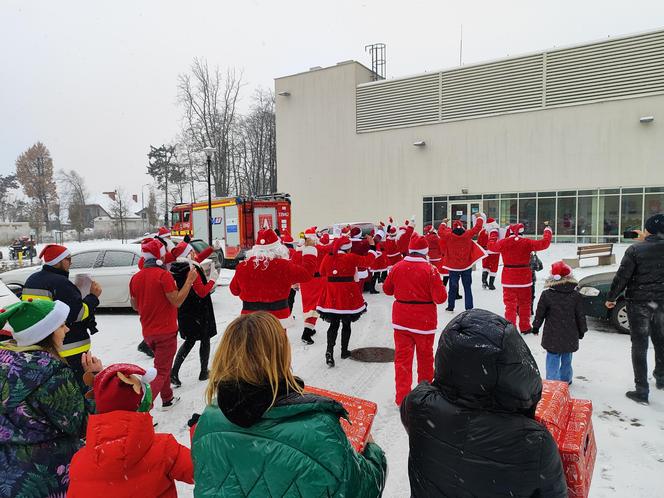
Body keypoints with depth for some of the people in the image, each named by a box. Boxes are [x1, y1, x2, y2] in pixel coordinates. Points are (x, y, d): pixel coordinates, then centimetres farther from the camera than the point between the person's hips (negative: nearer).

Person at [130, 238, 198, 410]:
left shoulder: (136, 278, 3)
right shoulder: (164, 275, -18)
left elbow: (135, 306, 12)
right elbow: (177, 301, -19)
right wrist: (189, 280, -13)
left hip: (148, 332, 7)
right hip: (166, 331, -7)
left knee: (163, 364, 26)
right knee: (161, 373, 1)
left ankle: (167, 399, 36)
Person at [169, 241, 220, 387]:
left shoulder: (176, 268, 3)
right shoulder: (192, 269, -22)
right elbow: (202, 292, -24)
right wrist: (213, 278, -13)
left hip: (184, 312, 8)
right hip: (198, 312, -8)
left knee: (189, 340, 18)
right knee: (205, 339, 10)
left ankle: (174, 372, 9)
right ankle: (204, 372, 21)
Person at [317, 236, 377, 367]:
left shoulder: (328, 257, 0)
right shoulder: (351, 258, -11)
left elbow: (322, 272, 11)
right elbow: (367, 261, -1)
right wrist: (372, 248, 11)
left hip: (332, 295, 3)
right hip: (348, 294, -3)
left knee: (334, 325, 10)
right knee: (346, 324, 14)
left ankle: (329, 351, -8)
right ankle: (344, 351, 25)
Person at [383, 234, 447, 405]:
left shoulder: (398, 267, -5)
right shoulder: (430, 269, -15)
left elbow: (387, 289, 8)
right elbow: (440, 297, -16)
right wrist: (442, 288, 3)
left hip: (401, 319, 2)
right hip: (424, 320, -2)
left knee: (402, 356, 8)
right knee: (425, 355, 18)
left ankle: (402, 397, 8)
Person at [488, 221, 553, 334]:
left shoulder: (503, 242, -5)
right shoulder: (527, 243, -8)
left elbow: (491, 246, 13)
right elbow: (544, 243, 1)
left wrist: (493, 233, 28)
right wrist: (547, 229, 17)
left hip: (508, 279, 0)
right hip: (524, 279, 0)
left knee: (510, 304, 4)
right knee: (525, 303, 15)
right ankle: (525, 327, 25)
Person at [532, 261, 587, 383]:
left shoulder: (546, 295, -12)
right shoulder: (576, 296, -7)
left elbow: (540, 313, -5)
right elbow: (581, 315, 0)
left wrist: (535, 327, 10)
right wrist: (582, 330, 15)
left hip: (552, 335, -2)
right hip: (570, 335, 2)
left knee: (553, 358, 6)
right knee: (566, 358, 19)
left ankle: (552, 381, 2)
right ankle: (565, 379, 31)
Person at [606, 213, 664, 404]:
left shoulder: (636, 249, -13)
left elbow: (622, 277, -13)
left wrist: (611, 298, -2)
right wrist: (644, 241, 25)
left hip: (639, 302, -4)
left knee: (639, 345, 0)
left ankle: (641, 390, 1)